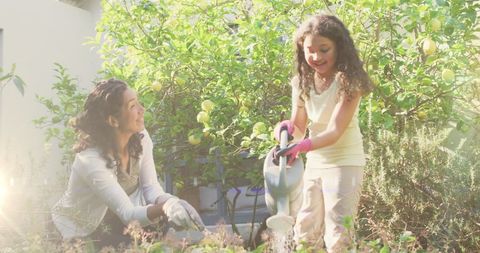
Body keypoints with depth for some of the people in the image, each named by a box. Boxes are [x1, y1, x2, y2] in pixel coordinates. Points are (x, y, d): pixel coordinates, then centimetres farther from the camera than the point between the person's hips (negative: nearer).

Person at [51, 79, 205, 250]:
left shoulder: (140, 138, -13)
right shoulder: (92, 160, -32)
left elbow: (150, 187, -10)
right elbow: (127, 215, -34)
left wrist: (169, 202, -33)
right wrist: (164, 208, -53)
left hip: (114, 222, 6)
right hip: (80, 231, -6)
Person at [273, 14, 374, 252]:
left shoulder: (348, 81, -17)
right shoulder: (301, 82, 0)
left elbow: (335, 131, -24)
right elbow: (300, 128, 5)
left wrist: (301, 147, -39)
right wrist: (288, 128, -19)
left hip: (344, 163, -6)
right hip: (313, 163, 6)